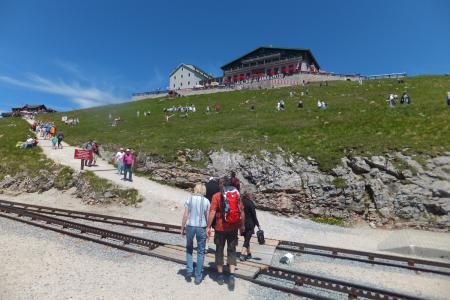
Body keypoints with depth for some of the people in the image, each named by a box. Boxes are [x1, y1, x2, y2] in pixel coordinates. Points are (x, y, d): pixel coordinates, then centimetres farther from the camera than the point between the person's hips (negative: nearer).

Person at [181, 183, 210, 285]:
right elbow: (207, 217, -1)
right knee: (201, 252, 12)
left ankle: (189, 270, 18)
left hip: (190, 226, 0)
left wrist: (182, 228, 6)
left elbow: (185, 215, -4)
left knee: (189, 248, 24)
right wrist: (208, 230, 9)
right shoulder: (206, 201, -3)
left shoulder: (189, 199, -4)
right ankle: (198, 277, 18)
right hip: (201, 227, 0)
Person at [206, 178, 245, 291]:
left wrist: (208, 227, -7)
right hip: (233, 228, 2)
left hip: (220, 228, -2)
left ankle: (220, 275, 24)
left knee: (219, 251, 14)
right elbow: (242, 212, 4)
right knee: (232, 251, 12)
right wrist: (242, 225, 16)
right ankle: (231, 275, 0)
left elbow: (212, 212, -14)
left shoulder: (216, 196, -7)